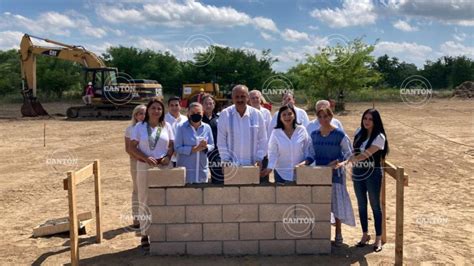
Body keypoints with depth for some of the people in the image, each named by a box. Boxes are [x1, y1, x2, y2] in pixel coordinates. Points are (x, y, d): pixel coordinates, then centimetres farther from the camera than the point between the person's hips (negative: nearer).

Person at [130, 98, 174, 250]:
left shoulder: (166, 126, 7)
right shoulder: (139, 127, 2)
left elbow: (171, 145, 7)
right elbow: (132, 147, -2)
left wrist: (168, 157, -13)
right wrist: (146, 158, -16)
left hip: (163, 167, 1)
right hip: (144, 167, -1)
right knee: (144, 201, 5)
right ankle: (145, 235, 13)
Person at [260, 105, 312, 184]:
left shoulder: (302, 130, -1)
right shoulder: (276, 133, -3)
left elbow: (308, 149, 5)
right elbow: (273, 153, -5)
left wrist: (306, 161, -10)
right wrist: (270, 167, -18)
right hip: (281, 174, -1)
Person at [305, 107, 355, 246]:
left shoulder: (340, 135, -9)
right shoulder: (314, 135, 4)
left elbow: (349, 153, -6)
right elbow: (312, 155, 8)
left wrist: (342, 163, -24)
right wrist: (304, 163, -9)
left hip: (335, 173, -4)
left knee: (336, 202, 4)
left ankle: (338, 235, 19)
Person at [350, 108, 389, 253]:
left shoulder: (379, 137, -15)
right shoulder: (359, 132, 4)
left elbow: (366, 154, -25)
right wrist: (352, 166, 5)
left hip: (373, 174, -5)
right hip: (358, 173, 6)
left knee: (375, 205, 4)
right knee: (361, 205, 13)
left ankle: (378, 238, 14)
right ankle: (365, 235, 26)